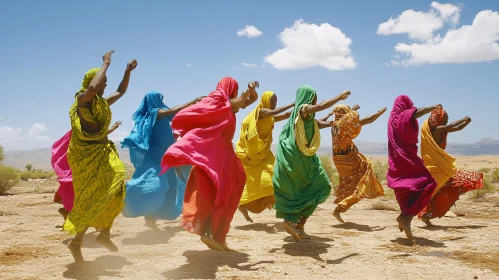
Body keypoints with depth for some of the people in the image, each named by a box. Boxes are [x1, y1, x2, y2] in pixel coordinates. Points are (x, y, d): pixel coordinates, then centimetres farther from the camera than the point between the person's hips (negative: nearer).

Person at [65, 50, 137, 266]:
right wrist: (106, 64, -26)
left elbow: (121, 92, 30)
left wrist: (128, 71, 18)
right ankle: (76, 242, 2)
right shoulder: (82, 99, -12)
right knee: (93, 201, -8)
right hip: (86, 156, -9)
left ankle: (104, 234, 19)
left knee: (114, 192, 7)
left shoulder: (102, 103, 13)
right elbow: (92, 88, -36)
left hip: (103, 153, 9)